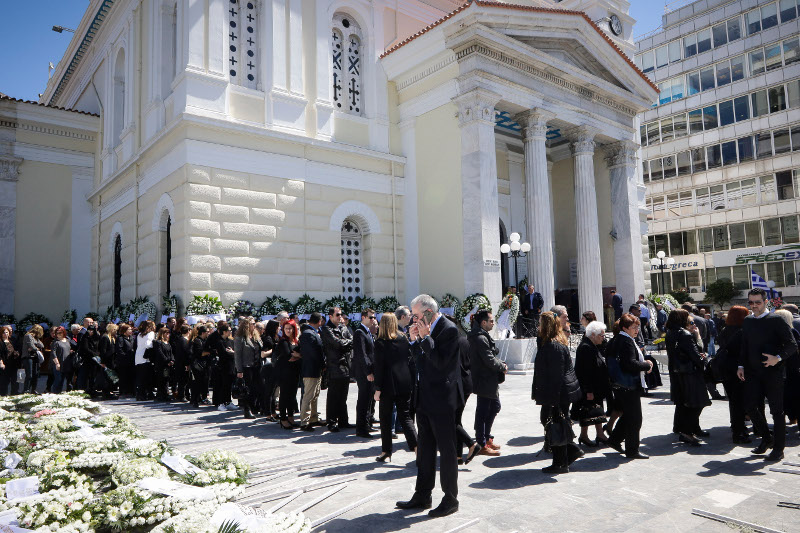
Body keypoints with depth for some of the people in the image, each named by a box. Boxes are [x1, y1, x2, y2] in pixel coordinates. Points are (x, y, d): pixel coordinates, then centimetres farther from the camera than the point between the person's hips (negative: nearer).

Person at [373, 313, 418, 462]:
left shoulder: (380, 343, -9)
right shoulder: (404, 339, 4)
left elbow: (379, 367, -11)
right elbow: (410, 358, 8)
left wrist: (378, 389, -7)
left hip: (389, 385, -4)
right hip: (405, 384, 4)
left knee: (385, 418, 9)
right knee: (405, 416, 11)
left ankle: (386, 451, 14)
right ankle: (416, 445, -3)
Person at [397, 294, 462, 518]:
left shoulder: (449, 329, -16)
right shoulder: (426, 329, 10)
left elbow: (440, 362, -23)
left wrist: (425, 337, -23)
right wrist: (414, 340, 0)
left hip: (442, 400, -9)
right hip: (425, 399, 9)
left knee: (446, 449, 4)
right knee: (425, 448, 17)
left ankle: (450, 499, 17)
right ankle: (422, 496, 29)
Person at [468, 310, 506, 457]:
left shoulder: (482, 336, 13)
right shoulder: (481, 338, -20)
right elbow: (490, 360, -22)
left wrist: (500, 364, 2)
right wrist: (503, 367, -7)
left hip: (487, 380, 11)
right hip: (485, 381, -11)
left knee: (495, 406, 20)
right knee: (483, 411, -2)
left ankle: (485, 438, 30)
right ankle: (482, 445, 8)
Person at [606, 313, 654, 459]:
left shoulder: (617, 340, 11)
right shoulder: (627, 341, -20)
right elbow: (631, 364, -26)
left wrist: (644, 363, 5)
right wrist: (647, 365, -11)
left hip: (621, 385, 10)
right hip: (630, 386, -10)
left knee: (628, 415, 22)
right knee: (634, 418, 1)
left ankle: (615, 440, 32)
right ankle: (632, 450, 10)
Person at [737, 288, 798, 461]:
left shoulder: (776, 320, -6)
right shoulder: (747, 322, 11)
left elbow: (791, 345, -10)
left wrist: (778, 358, -24)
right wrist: (741, 366, 8)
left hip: (773, 372, -5)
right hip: (753, 372, 5)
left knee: (776, 410, 2)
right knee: (750, 405, 4)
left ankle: (778, 448, 13)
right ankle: (766, 439, 24)